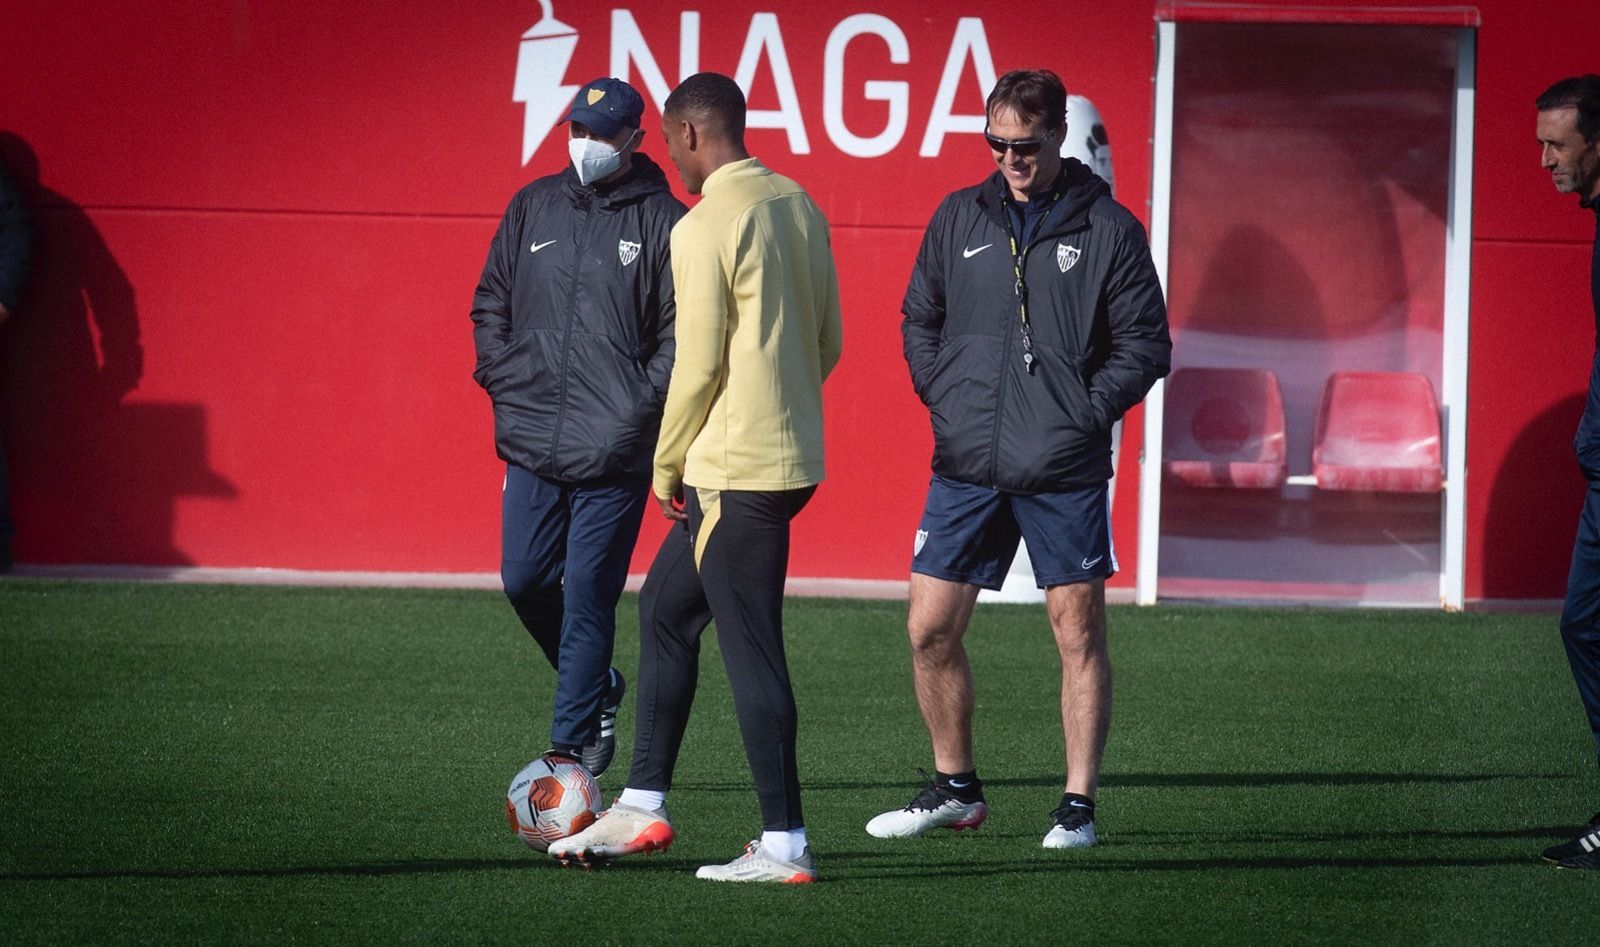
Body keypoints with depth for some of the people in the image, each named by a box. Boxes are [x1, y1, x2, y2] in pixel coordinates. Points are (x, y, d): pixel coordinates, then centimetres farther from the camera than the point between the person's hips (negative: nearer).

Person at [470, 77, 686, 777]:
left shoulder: (662, 220, -3)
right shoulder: (534, 206, 11)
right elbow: (491, 300, 19)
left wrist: (643, 401, -12)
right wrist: (501, 377, 7)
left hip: (614, 452, -5)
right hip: (530, 440, 5)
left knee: (588, 596, -4)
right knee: (525, 581, 7)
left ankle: (569, 746, 3)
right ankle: (597, 688, 31)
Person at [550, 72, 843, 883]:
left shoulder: (705, 228, -15)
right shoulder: (799, 207, 9)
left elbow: (698, 365, -14)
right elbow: (828, 343, 14)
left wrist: (667, 467, -2)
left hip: (736, 469, -9)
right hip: (795, 458, 9)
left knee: (751, 649, -4)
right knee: (664, 609, 18)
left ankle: (784, 846, -1)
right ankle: (641, 809, 21)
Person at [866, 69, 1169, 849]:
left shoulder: (1107, 227, -2)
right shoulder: (959, 218, 8)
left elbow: (1145, 342, 0)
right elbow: (920, 318, 19)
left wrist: (1084, 414, -8)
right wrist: (942, 398, 5)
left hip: (1064, 471, -3)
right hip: (965, 466, 3)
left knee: (1079, 634, 0)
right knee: (930, 630, 3)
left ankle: (1078, 806, 7)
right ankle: (955, 788, 19)